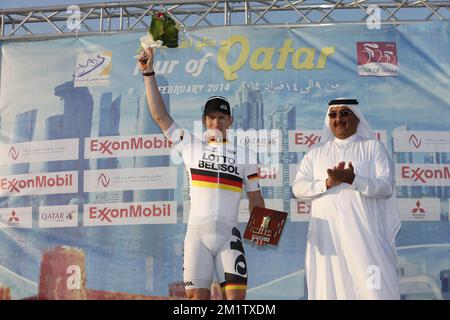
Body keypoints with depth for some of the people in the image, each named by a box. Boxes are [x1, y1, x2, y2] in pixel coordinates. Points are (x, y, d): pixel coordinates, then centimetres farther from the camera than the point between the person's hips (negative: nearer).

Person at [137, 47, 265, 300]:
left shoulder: (245, 154, 11)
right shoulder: (191, 146, 10)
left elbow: (255, 198, 14)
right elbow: (160, 115, 6)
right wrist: (149, 73, 2)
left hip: (229, 235, 0)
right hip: (197, 233, 0)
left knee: (236, 295, -8)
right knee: (197, 295, -2)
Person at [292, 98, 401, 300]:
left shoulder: (373, 148, 10)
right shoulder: (316, 153, 17)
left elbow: (386, 187, -2)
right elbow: (298, 188, 6)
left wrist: (353, 179, -18)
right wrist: (327, 183, -11)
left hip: (363, 234, -2)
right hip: (327, 235, 2)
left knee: (373, 288, -10)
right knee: (329, 288, -1)